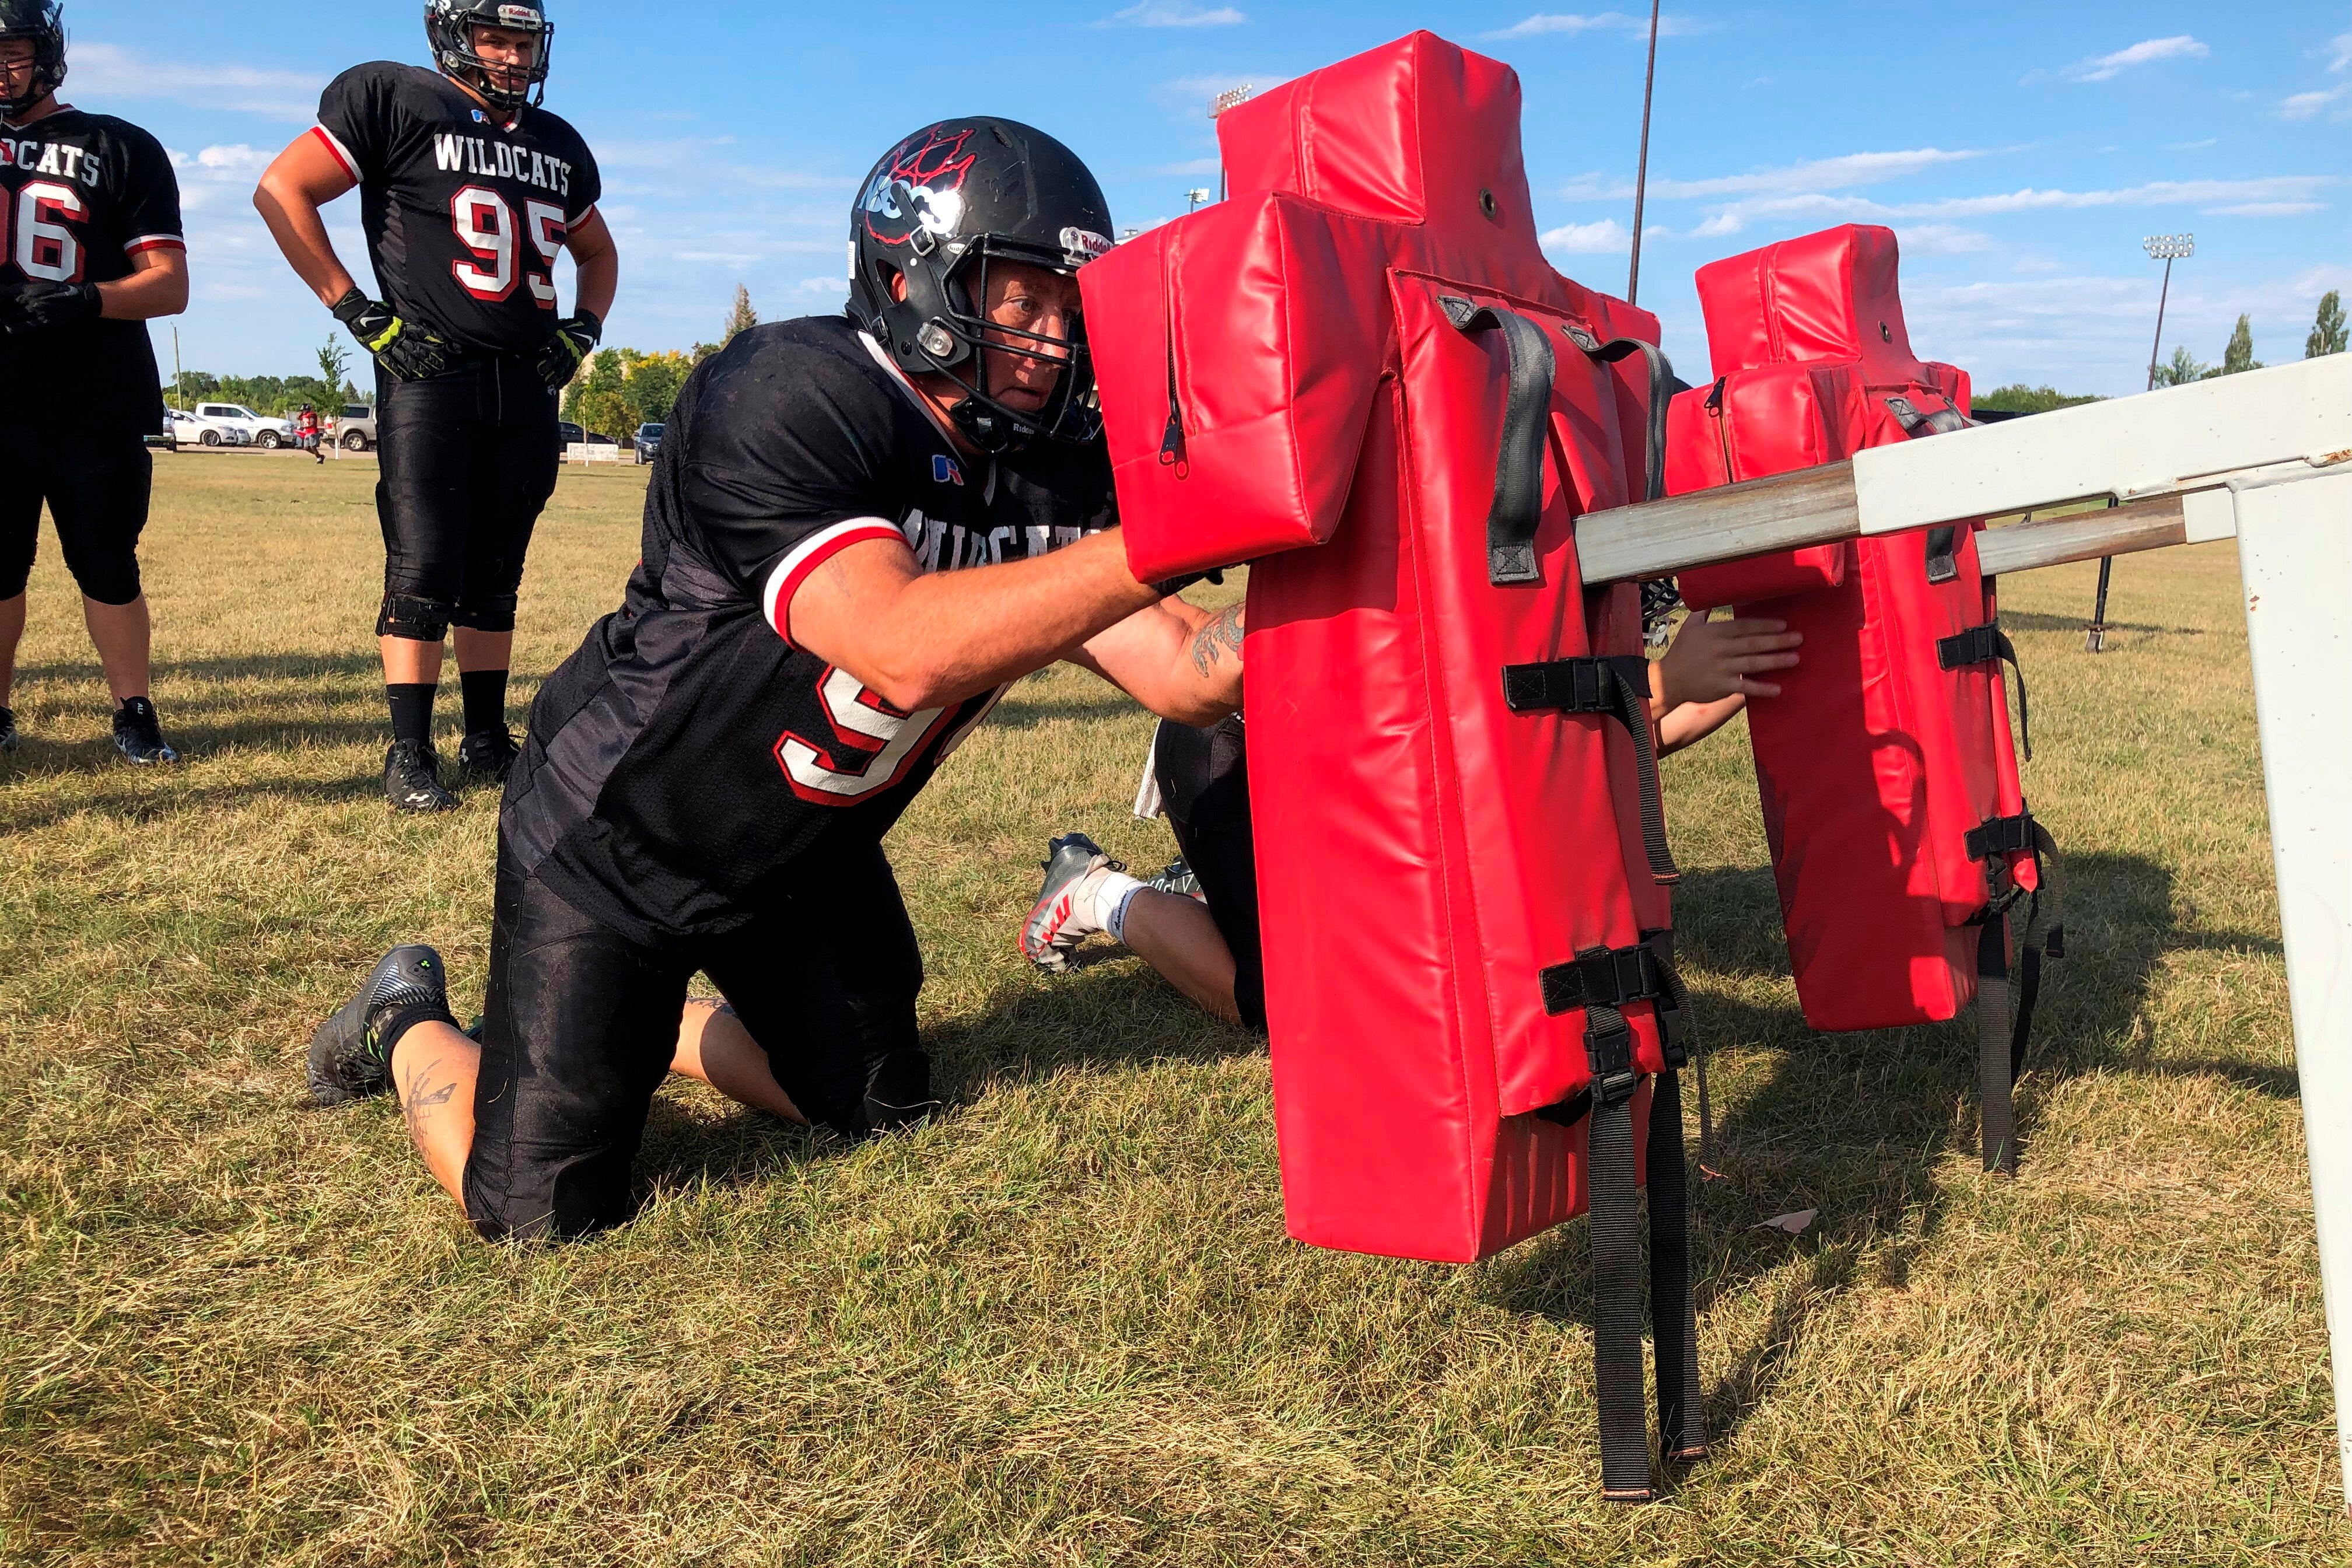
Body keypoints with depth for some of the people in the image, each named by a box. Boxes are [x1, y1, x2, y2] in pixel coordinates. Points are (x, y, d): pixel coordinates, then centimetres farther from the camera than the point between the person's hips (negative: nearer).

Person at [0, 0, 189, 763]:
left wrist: (84, 301, -19)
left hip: (98, 408, -2)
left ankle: (134, 714, 11)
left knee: (108, 569, 2)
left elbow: (170, 286, -2)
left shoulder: (122, 149, 5)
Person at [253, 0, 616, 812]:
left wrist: (584, 328, 12)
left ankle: (486, 743, 18)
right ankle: (409, 755, -2)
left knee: (494, 577, 10)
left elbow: (598, 253, 30)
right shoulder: (394, 101, -2)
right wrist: (360, 313, -10)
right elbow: (282, 190, -5)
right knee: (423, 570, -8)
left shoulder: (559, 146, 16)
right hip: (429, 374, -5)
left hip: (527, 386, 5)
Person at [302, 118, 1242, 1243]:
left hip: (805, 853, 7)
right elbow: (904, 649, -43)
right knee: (543, 1215, -3)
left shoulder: (1061, 469, -8)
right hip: (614, 843, -7)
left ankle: (652, 1030, 38)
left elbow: (1182, 676, -14)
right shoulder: (785, 398, -29)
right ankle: (410, 1024, 28)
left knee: (882, 1111, 18)